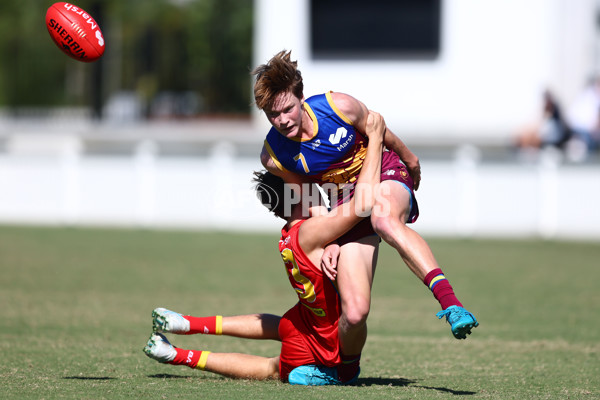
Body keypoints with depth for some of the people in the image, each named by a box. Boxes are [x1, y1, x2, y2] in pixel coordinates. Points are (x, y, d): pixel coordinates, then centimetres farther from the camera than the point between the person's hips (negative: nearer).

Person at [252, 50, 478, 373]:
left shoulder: (339, 107, -21)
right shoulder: (273, 156, -15)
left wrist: (409, 159, 16)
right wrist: (328, 242, -7)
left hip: (386, 175, -1)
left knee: (384, 219, -42)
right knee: (354, 313, -15)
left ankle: (449, 301, -51)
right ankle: (345, 366, 18)